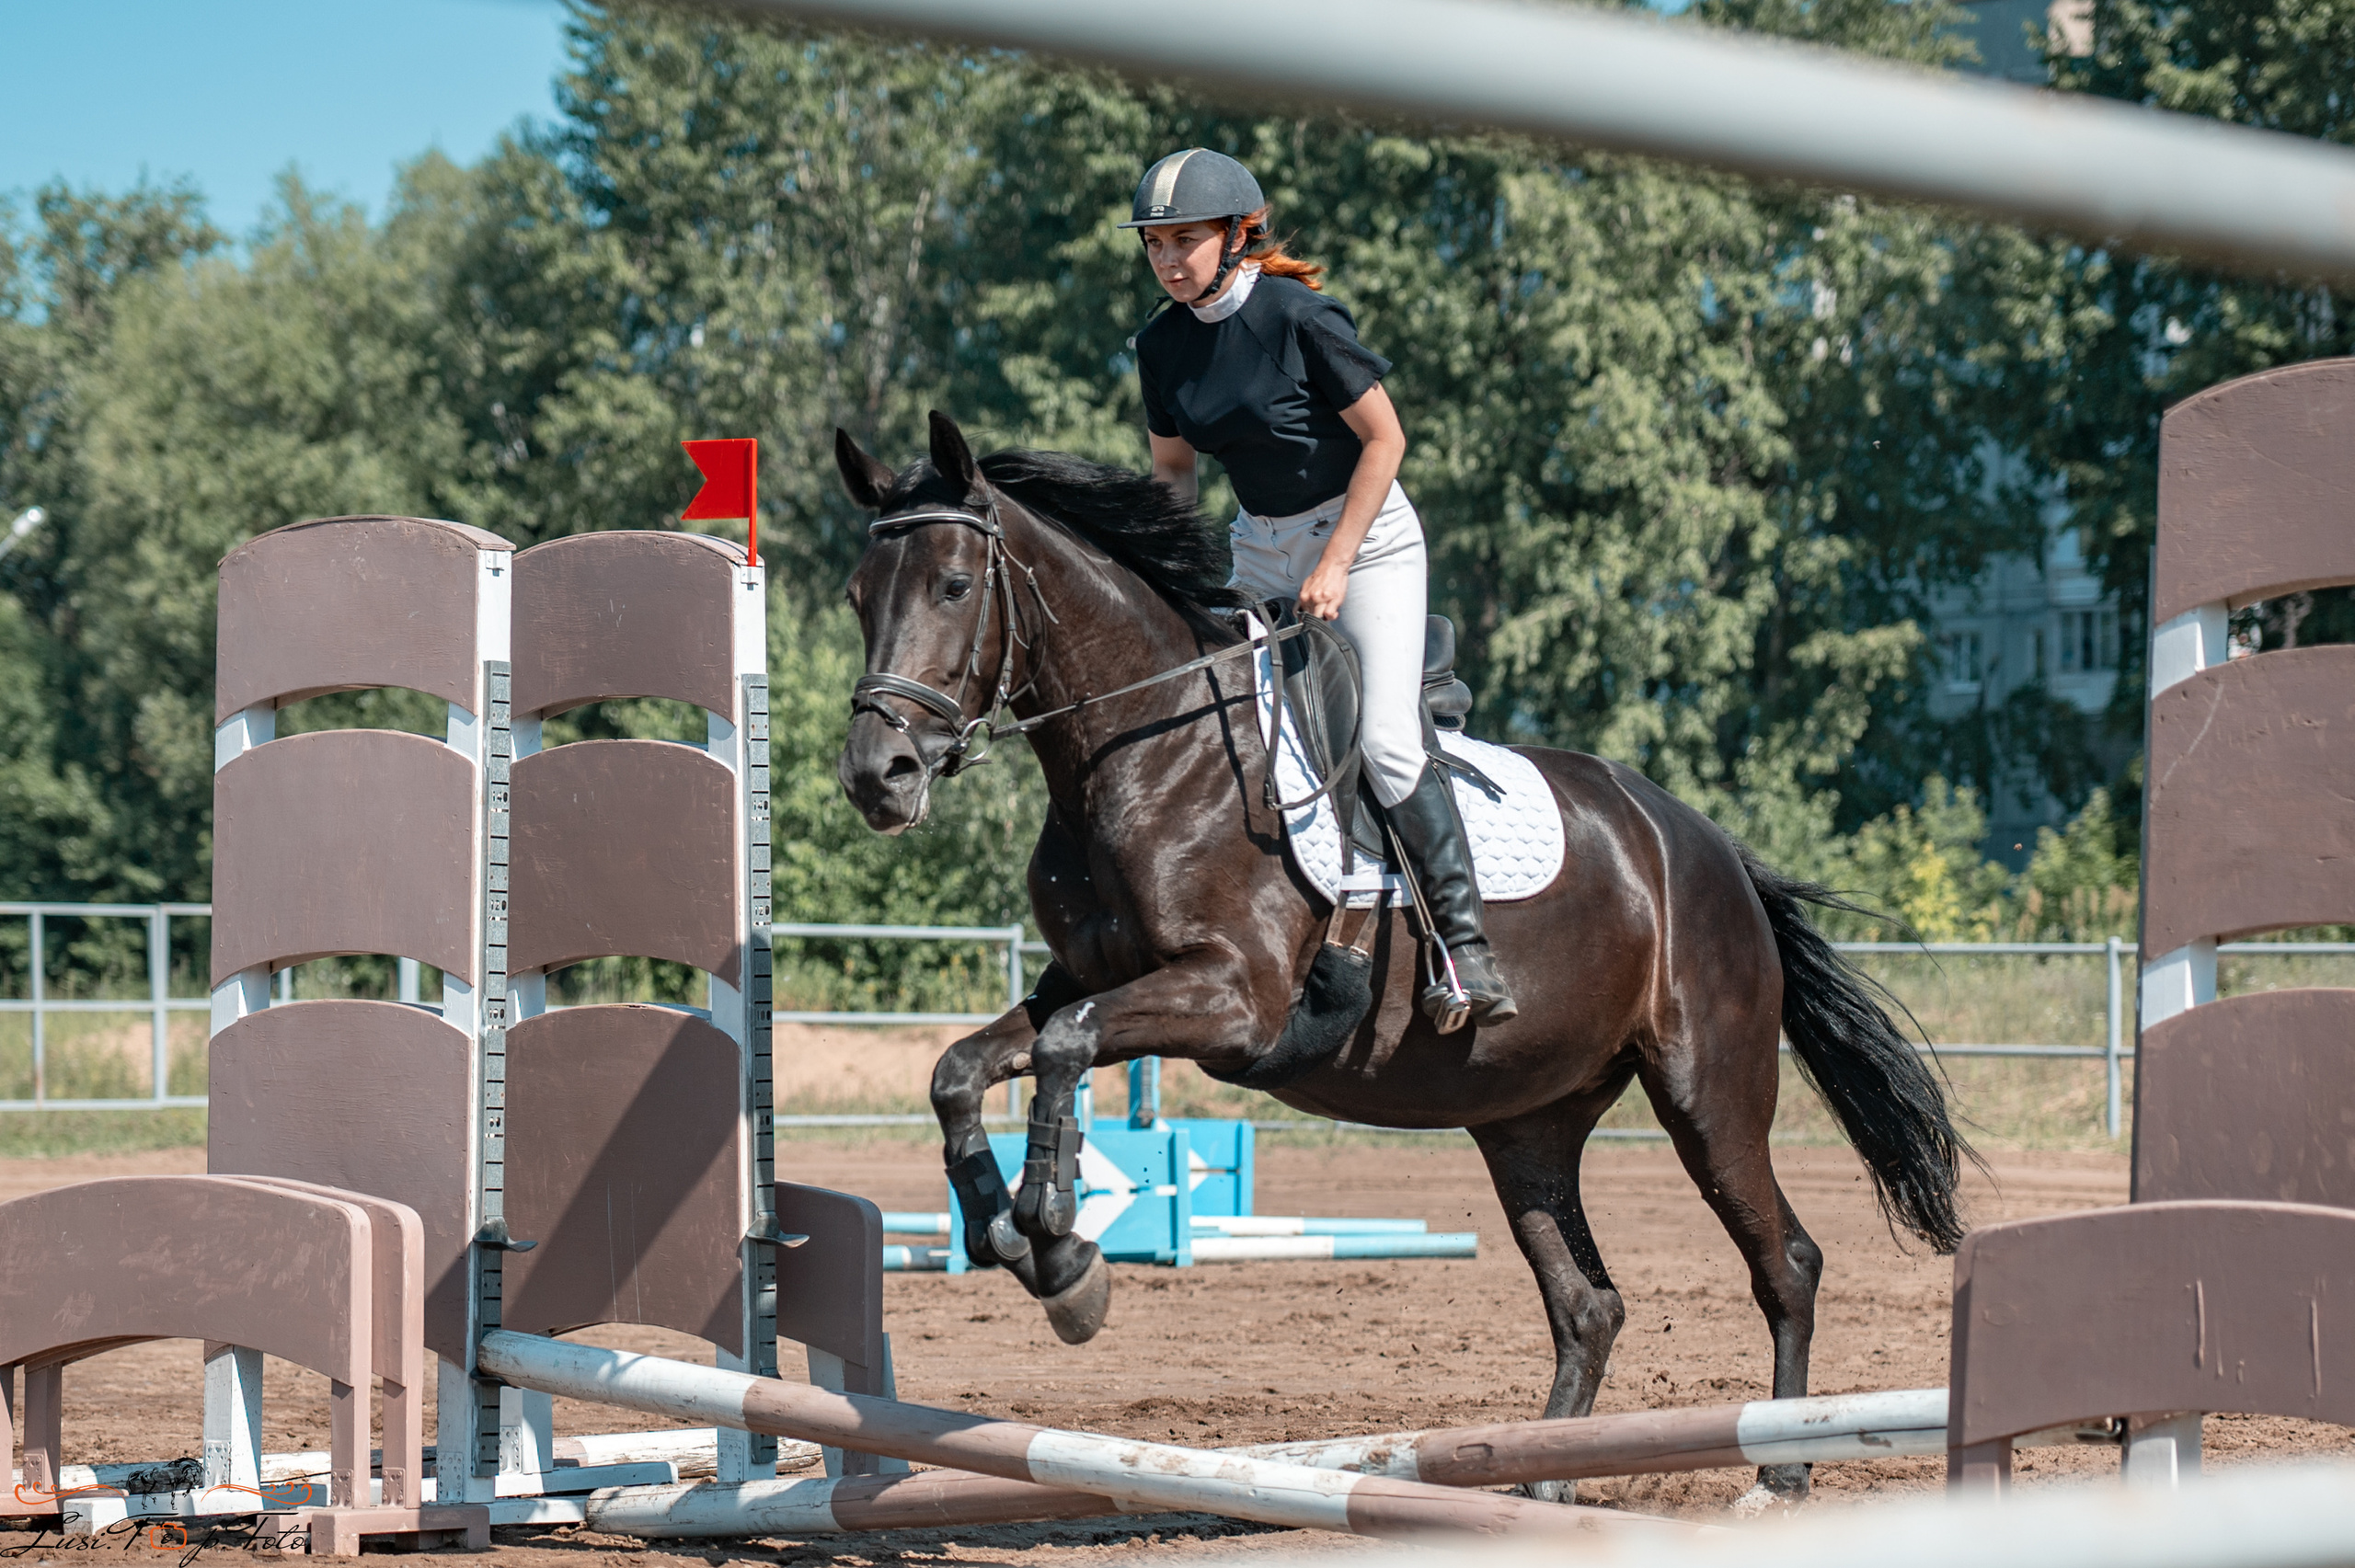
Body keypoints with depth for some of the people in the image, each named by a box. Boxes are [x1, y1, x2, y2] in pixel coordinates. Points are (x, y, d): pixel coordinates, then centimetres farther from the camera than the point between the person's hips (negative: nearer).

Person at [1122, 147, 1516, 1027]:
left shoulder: (1300, 318, -20)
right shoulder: (1164, 345, -2)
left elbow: (1385, 438, -15)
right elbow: (1172, 470, 11)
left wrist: (1335, 565, -18)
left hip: (1366, 537, -6)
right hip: (1262, 550, 6)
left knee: (1385, 740, -21)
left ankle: (1465, 946, -15)